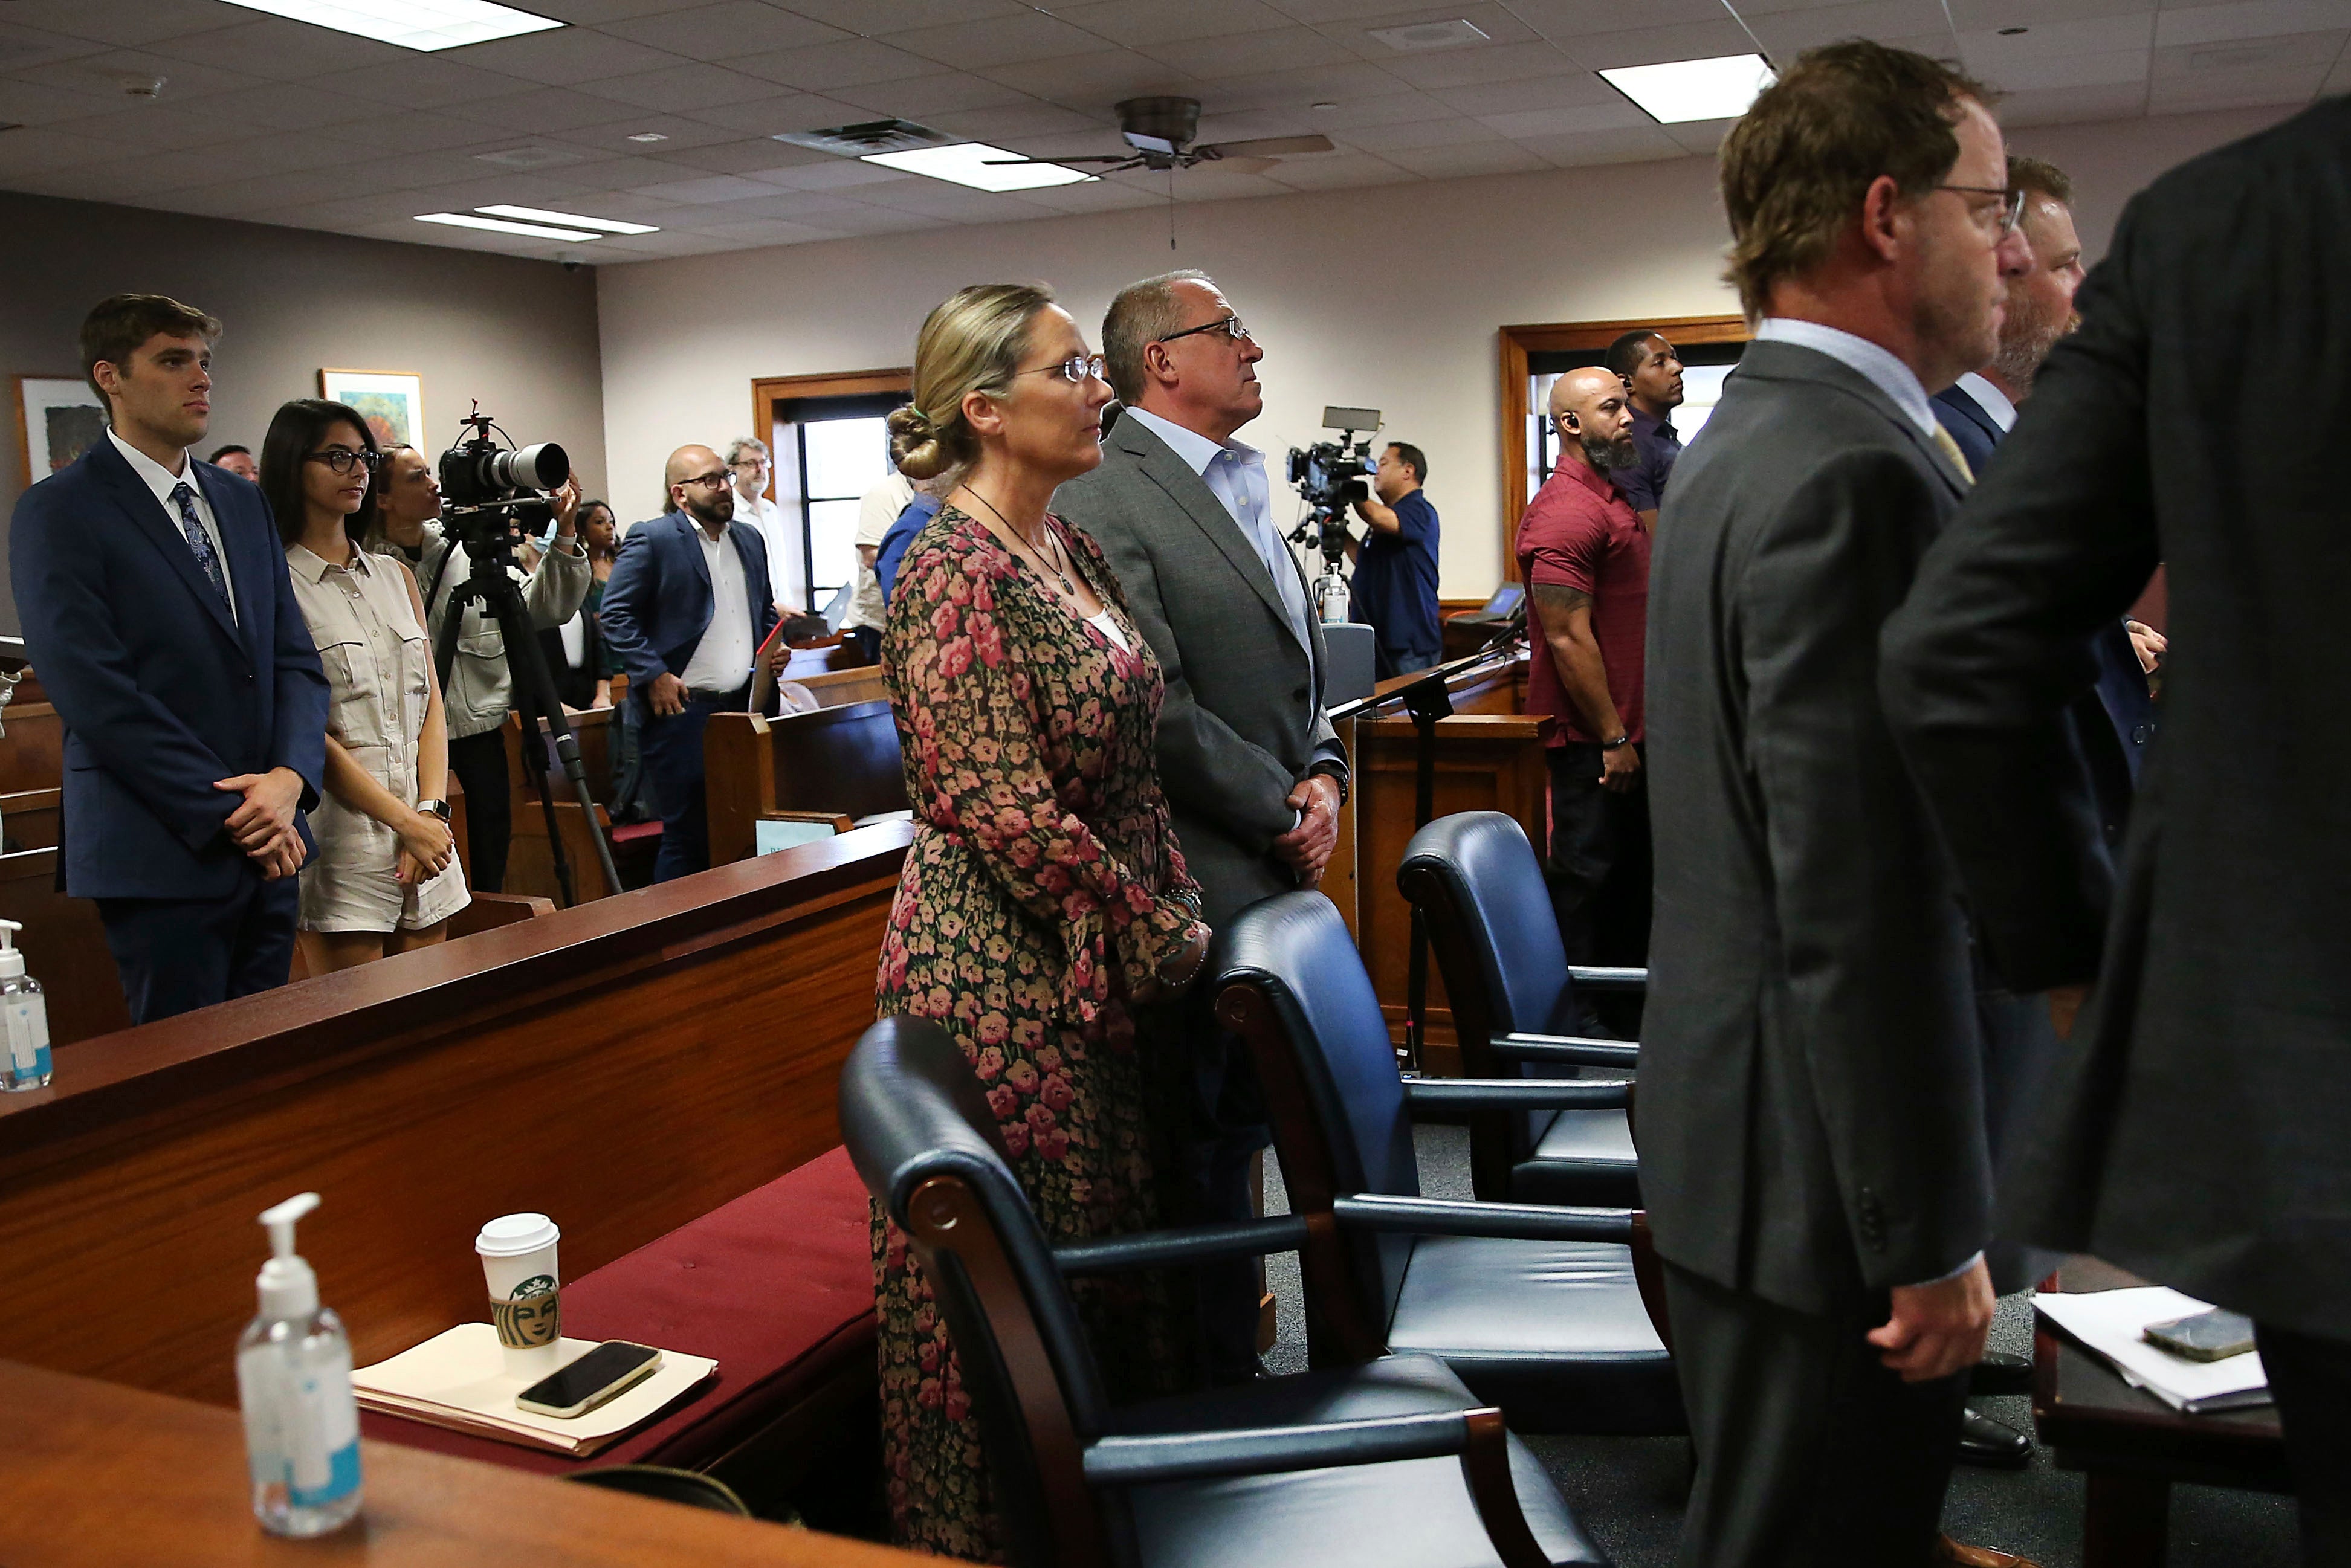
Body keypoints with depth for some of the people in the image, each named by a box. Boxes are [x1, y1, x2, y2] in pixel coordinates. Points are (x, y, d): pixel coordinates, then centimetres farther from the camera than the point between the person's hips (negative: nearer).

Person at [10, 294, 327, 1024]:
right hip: (162, 855, -6)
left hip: (270, 850, 6)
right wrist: (228, 815, -15)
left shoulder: (242, 502, 14)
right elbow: (95, 692, -13)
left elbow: (296, 658, 9)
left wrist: (289, 779, -9)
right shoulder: (58, 511, -5)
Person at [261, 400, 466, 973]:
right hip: (339, 834, -6)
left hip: (425, 832, 6)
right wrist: (407, 823, -12)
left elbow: (432, 705, 11)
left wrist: (432, 812, -3)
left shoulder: (396, 576, 16)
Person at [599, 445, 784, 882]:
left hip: (742, 707, 6)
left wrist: (778, 644, 7)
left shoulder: (750, 540, 16)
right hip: (680, 710, -6)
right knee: (686, 837, -3)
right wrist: (653, 676, -15)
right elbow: (614, 614, -8)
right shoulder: (652, 539, -5)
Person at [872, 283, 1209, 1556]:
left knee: (1109, 1243, 19)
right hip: (1006, 971, -9)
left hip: (1100, 964, 9)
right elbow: (1013, 817, -22)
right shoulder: (959, 573, -18)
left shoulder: (1064, 546, 9)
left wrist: (1168, 912, 5)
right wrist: (1162, 935, -12)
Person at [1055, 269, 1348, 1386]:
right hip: (1195, 892, -9)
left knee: (1239, 1130, 17)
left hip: (1272, 878, 9)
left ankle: (1234, 1366, 32)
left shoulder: (1239, 488, 17)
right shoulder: (1103, 500, -13)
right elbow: (1153, 710, -20)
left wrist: (1323, 770, 4)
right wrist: (1282, 809, -11)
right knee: (1195, 1154, 3)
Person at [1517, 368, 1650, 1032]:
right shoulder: (1566, 511, -18)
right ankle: (1578, 1026, 9)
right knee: (1587, 877, -2)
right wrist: (1612, 738, -20)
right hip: (1593, 737, -10)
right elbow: (1568, 639, -22)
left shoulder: (1612, 497, 15)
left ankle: (1629, 1013, 30)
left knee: (1632, 874, 17)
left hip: (1630, 729, 10)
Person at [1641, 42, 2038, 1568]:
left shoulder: (1750, 437, 11)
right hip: (1830, 1166, -10)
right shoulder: (1856, 474, -22)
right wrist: (1933, 1238, -18)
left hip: (1742, 1123, 10)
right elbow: (1865, 908, -25)